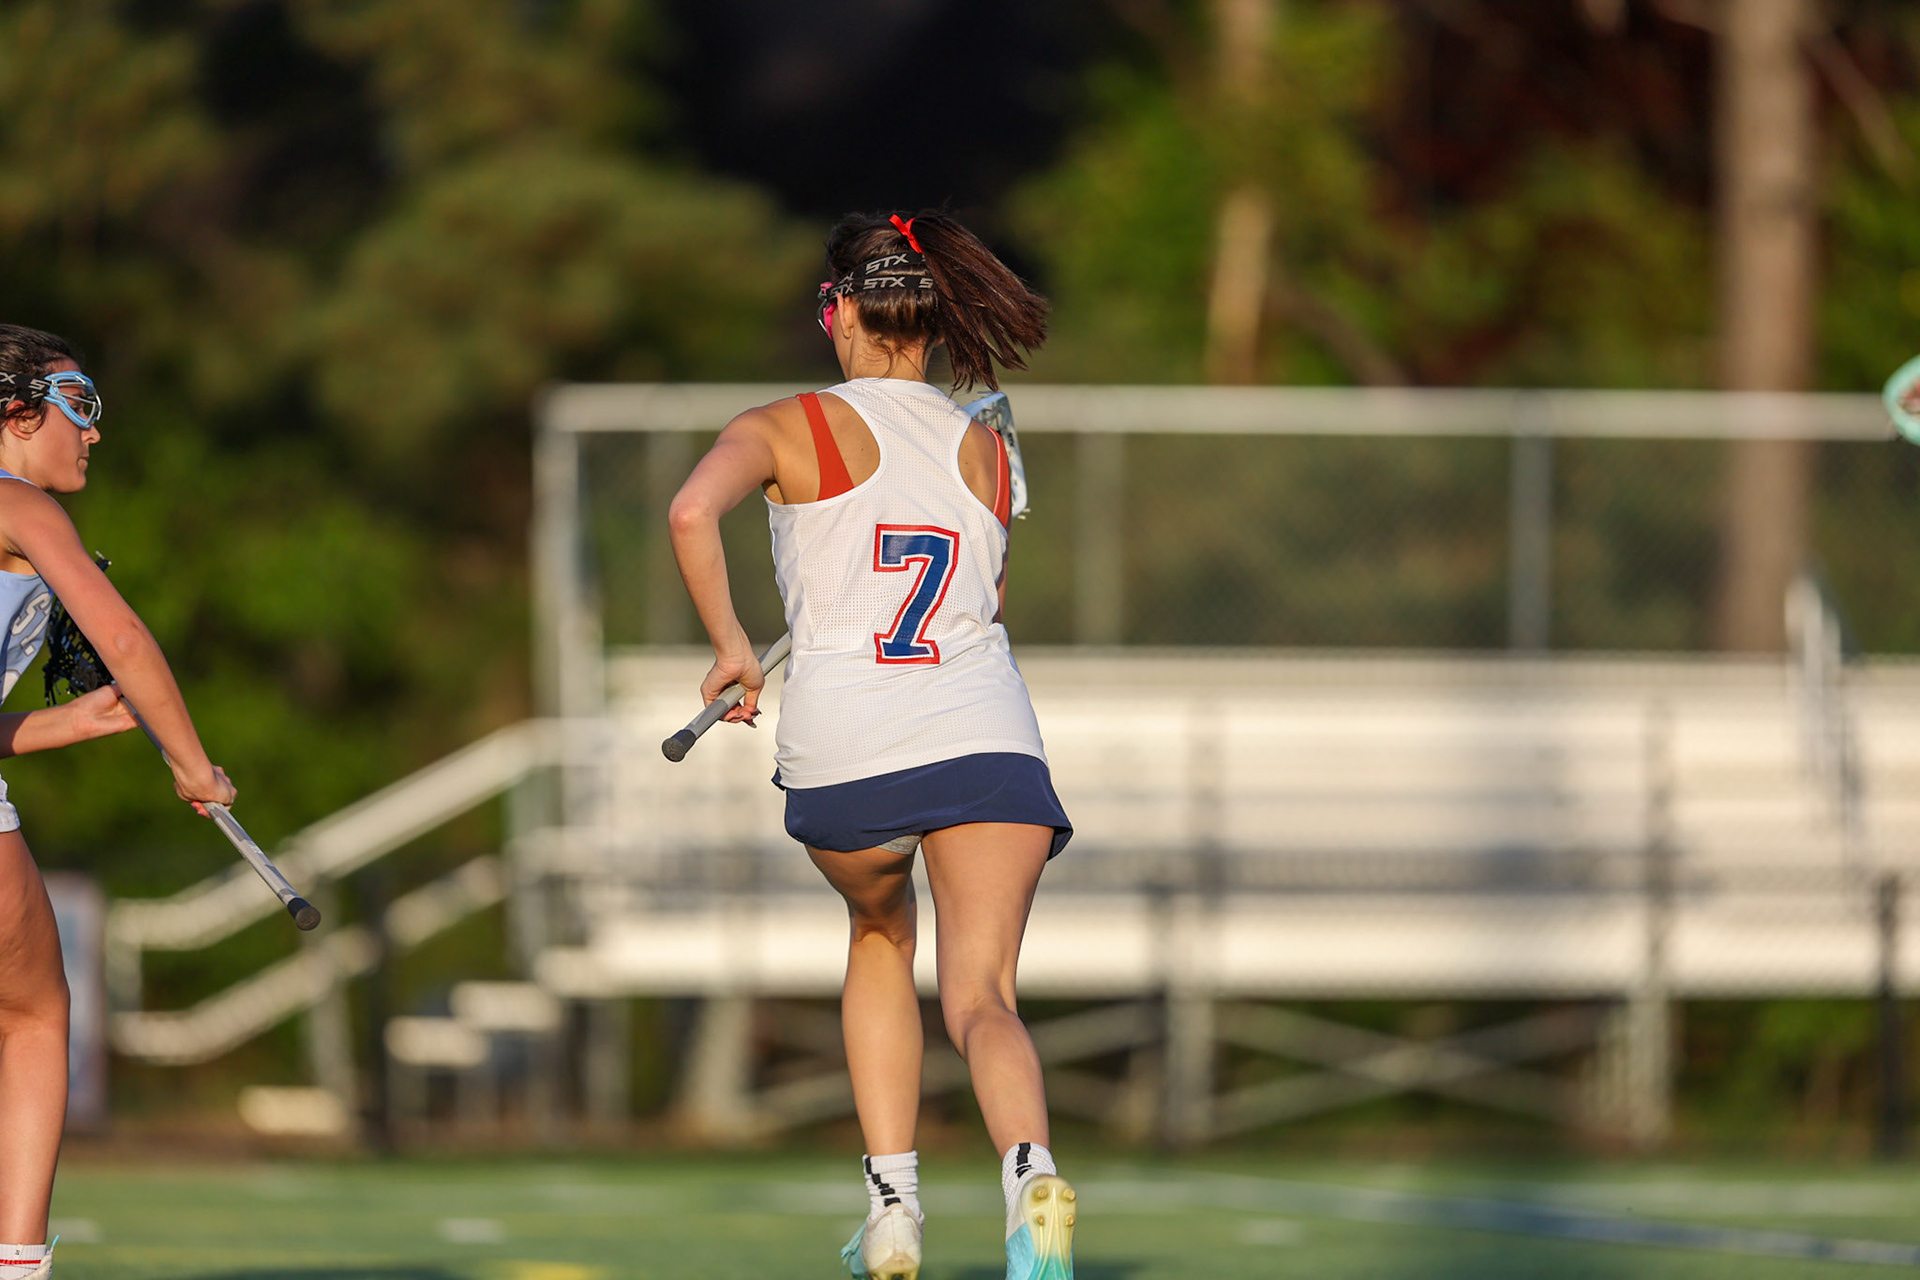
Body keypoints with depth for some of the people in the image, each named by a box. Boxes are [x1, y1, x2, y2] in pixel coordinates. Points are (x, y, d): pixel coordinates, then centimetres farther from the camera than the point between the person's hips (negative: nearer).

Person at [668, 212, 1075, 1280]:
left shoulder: (788, 430, 6)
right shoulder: (988, 451, 18)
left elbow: (693, 513, -13)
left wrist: (731, 647, -3)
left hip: (841, 746, -1)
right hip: (987, 734, 1)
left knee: (881, 937, 29)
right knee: (982, 998, -6)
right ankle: (1031, 1170, -40)